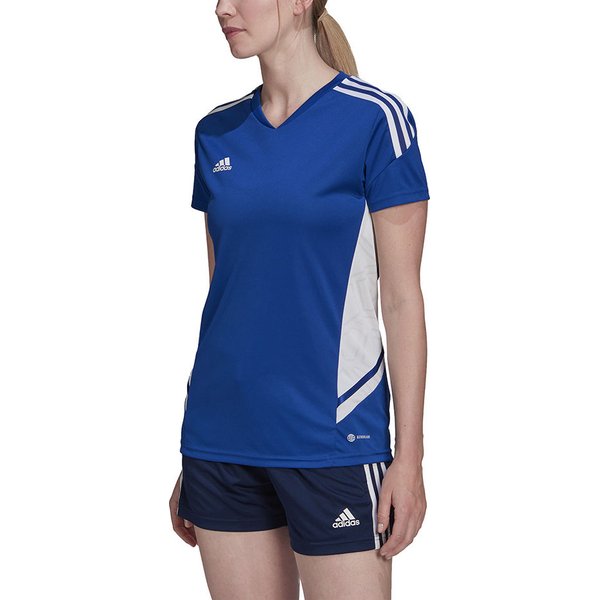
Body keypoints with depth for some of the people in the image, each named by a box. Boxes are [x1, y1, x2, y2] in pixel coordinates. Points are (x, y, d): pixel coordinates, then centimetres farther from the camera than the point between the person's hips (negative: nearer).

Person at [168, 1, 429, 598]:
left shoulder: (374, 118, -6)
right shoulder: (217, 132, 9)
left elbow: (401, 298, -7)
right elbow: (220, 291, 13)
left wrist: (410, 456, -10)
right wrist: (192, 461, 13)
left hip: (331, 437, -5)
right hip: (222, 434, 5)